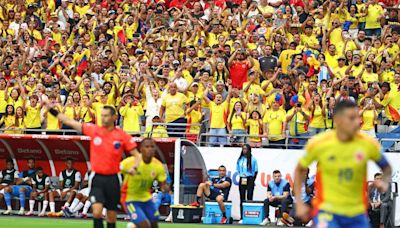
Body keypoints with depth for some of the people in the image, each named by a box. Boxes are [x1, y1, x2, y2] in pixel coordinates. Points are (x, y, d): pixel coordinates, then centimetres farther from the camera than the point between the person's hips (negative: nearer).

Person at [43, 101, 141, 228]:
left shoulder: (122, 136, -2)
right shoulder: (94, 130, 1)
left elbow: (137, 155, 3)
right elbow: (69, 122, 5)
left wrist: (134, 167, -17)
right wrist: (51, 109, 4)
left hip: (112, 179, 0)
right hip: (97, 178, 0)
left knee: (112, 216, 8)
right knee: (97, 212, -18)